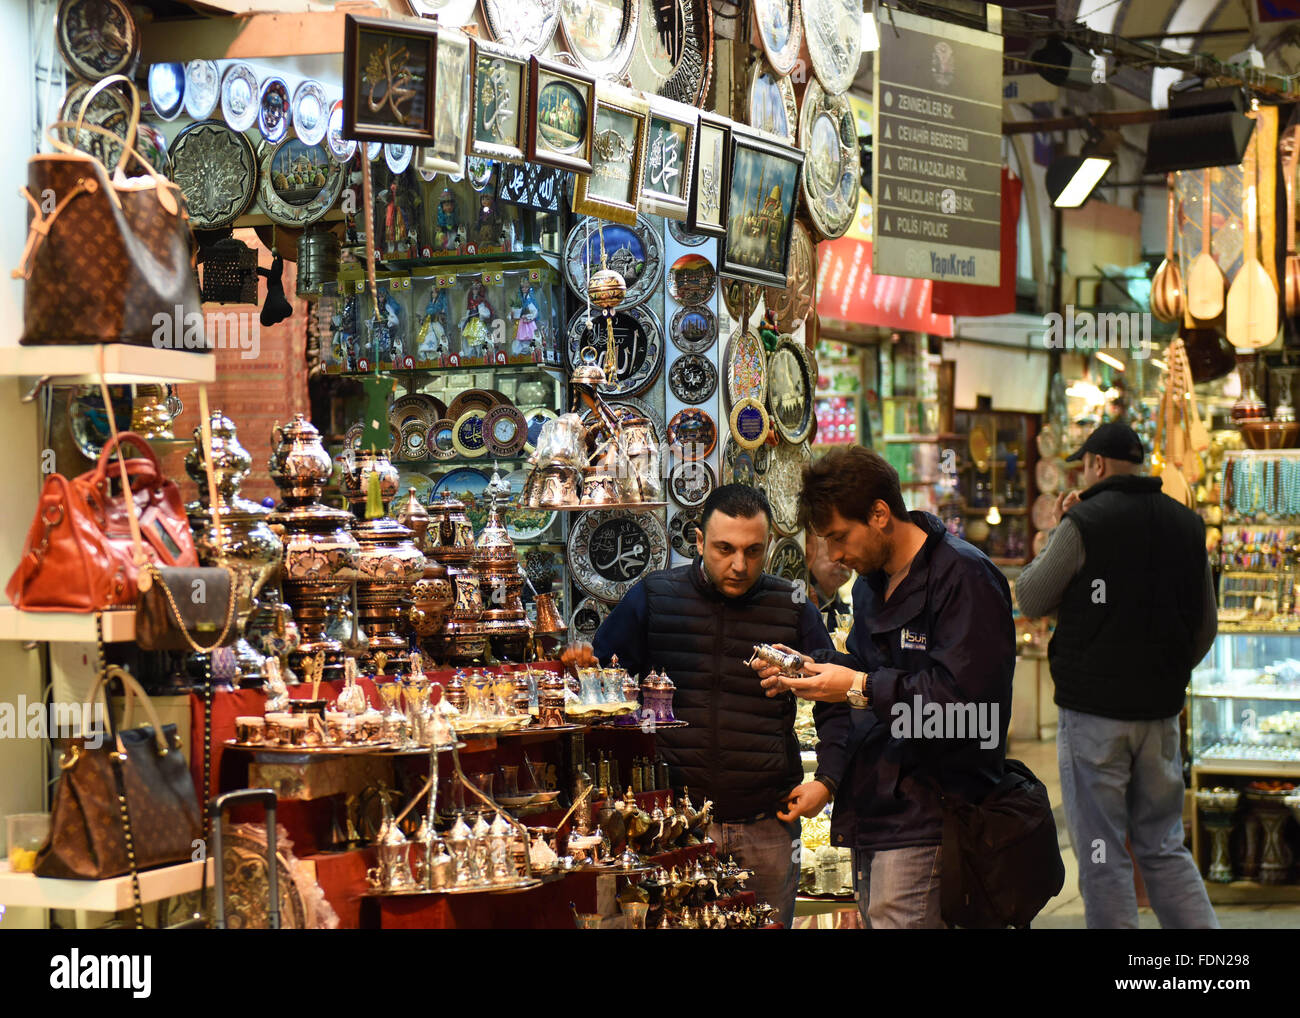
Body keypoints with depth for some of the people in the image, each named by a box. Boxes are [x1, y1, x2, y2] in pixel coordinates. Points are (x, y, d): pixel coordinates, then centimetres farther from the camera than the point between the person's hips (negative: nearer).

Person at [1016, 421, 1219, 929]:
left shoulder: (1084, 524, -11)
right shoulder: (1186, 525, 7)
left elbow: (1030, 600, -1)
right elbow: (1205, 626, 13)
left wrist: (1058, 532, 9)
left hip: (1094, 713, -5)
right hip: (1160, 712, 5)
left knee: (1102, 855, 2)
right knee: (1164, 849, 13)